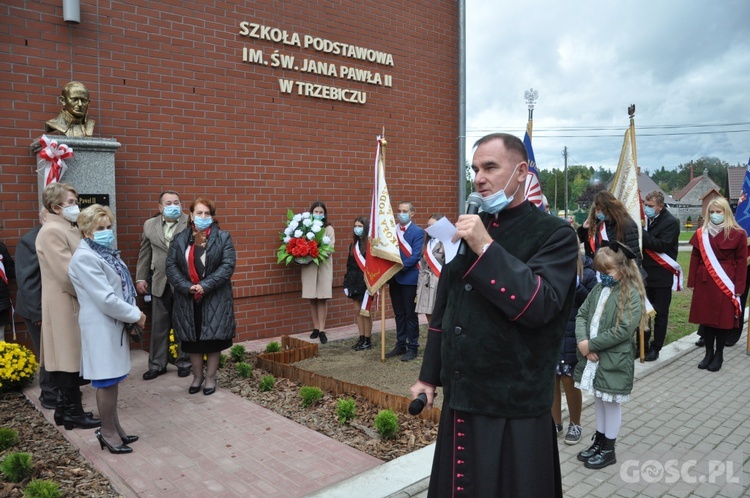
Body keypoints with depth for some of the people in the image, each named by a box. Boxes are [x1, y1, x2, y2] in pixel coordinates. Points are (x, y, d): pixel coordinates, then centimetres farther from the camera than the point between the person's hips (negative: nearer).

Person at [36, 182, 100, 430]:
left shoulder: (68, 229, 15)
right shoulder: (52, 231, -17)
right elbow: (68, 273, -23)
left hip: (74, 302, 10)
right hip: (65, 304, -10)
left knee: (73, 359, 16)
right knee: (70, 359, 0)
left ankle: (65, 408, 26)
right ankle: (73, 413, 11)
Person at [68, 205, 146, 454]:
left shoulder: (106, 252, 12)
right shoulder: (84, 258, -16)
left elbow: (123, 288, 14)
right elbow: (106, 299, -21)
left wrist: (134, 314, 0)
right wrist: (135, 316, -12)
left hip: (115, 324, 9)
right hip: (101, 327, -9)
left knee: (113, 380, 16)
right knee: (107, 381, 1)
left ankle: (113, 427, 27)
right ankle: (108, 432, 15)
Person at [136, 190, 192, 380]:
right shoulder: (150, 225, 9)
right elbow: (144, 254, 13)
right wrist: (140, 278, 9)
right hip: (160, 283, 4)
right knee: (159, 325, 10)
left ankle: (184, 362, 21)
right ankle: (157, 364, 22)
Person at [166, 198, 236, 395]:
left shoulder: (223, 237, -1)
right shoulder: (180, 239, 5)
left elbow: (228, 265, -10)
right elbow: (171, 266, 0)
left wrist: (205, 285, -18)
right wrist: (187, 287, -16)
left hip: (215, 299, -2)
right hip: (187, 299, 2)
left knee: (213, 339, 4)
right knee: (192, 340, 11)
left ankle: (210, 377, 21)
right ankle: (197, 376, 29)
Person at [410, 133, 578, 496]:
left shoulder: (555, 234, -8)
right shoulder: (468, 226, 8)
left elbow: (539, 306, -23)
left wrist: (486, 248, -25)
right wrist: (429, 376, 14)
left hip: (514, 412, -5)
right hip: (458, 403, 6)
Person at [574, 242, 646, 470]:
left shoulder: (632, 294, -14)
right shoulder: (599, 288, 6)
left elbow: (623, 330, -20)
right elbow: (581, 314, 4)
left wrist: (591, 344, -17)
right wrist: (582, 342, -12)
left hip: (614, 359, -6)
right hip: (592, 356, 6)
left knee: (611, 403, 9)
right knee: (598, 399, 19)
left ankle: (608, 450, 24)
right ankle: (599, 441, 35)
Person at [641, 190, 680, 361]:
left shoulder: (671, 222, -10)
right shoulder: (645, 220, 9)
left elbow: (662, 245, -22)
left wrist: (642, 233, -23)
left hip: (662, 275, -6)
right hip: (645, 273, 6)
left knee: (660, 313, 4)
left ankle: (655, 348, 13)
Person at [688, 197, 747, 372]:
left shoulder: (738, 234, -3)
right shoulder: (701, 233, 6)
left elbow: (741, 262, -3)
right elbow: (695, 259, 6)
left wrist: (739, 287, -7)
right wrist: (692, 282, 2)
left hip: (725, 284, -3)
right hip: (704, 283, 3)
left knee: (723, 319, 4)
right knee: (705, 318, 7)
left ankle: (719, 355, 18)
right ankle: (708, 353, 21)